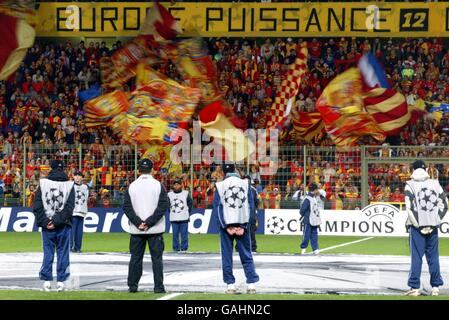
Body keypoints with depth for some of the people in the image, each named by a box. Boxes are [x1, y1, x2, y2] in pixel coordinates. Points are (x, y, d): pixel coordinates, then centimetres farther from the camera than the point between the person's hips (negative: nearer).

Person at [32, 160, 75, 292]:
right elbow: (69, 207, -8)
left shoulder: (43, 183, 2)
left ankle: (47, 281, 2)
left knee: (48, 253, 6)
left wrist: (44, 221, -4)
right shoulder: (69, 185, 0)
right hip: (64, 226, -1)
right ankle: (61, 281, 2)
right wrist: (57, 221, -9)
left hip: (47, 226, 1)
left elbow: (37, 206, -3)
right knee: (63, 253, 5)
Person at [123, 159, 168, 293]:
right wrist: (149, 222, -10)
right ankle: (158, 287, -1)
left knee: (136, 257, 9)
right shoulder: (158, 185, -3)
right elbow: (163, 206, -10)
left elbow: (127, 207, -2)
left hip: (136, 230, 2)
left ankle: (132, 286, 8)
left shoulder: (132, 186, 3)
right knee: (156, 257, 2)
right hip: (155, 231, -2)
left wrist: (139, 223, -6)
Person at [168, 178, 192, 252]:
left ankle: (184, 248, 4)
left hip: (184, 218, -2)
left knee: (184, 234, -3)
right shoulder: (169, 194, 6)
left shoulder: (186, 194, 2)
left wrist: (188, 213, 2)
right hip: (173, 218, 2)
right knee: (175, 234, 3)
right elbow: (168, 205, 14)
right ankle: (176, 248, 10)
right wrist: (171, 212, 6)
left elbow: (190, 204, 7)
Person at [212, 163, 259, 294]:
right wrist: (243, 226, -4)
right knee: (247, 256, 7)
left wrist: (227, 226, -6)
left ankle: (230, 285, 4)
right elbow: (251, 206, -1)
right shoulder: (245, 184, 2)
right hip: (242, 223, 1)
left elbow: (216, 208, -5)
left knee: (227, 256, 6)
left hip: (226, 224, -1)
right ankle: (252, 284, 0)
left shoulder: (220, 186, -1)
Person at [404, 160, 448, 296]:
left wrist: (418, 226, -7)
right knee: (433, 257, 9)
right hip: (433, 226, 3)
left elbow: (409, 208, -11)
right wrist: (435, 221, 3)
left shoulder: (410, 185, -3)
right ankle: (435, 287, 12)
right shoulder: (435, 184, 7)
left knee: (416, 257, 0)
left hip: (417, 226, -3)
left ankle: (415, 288, -1)